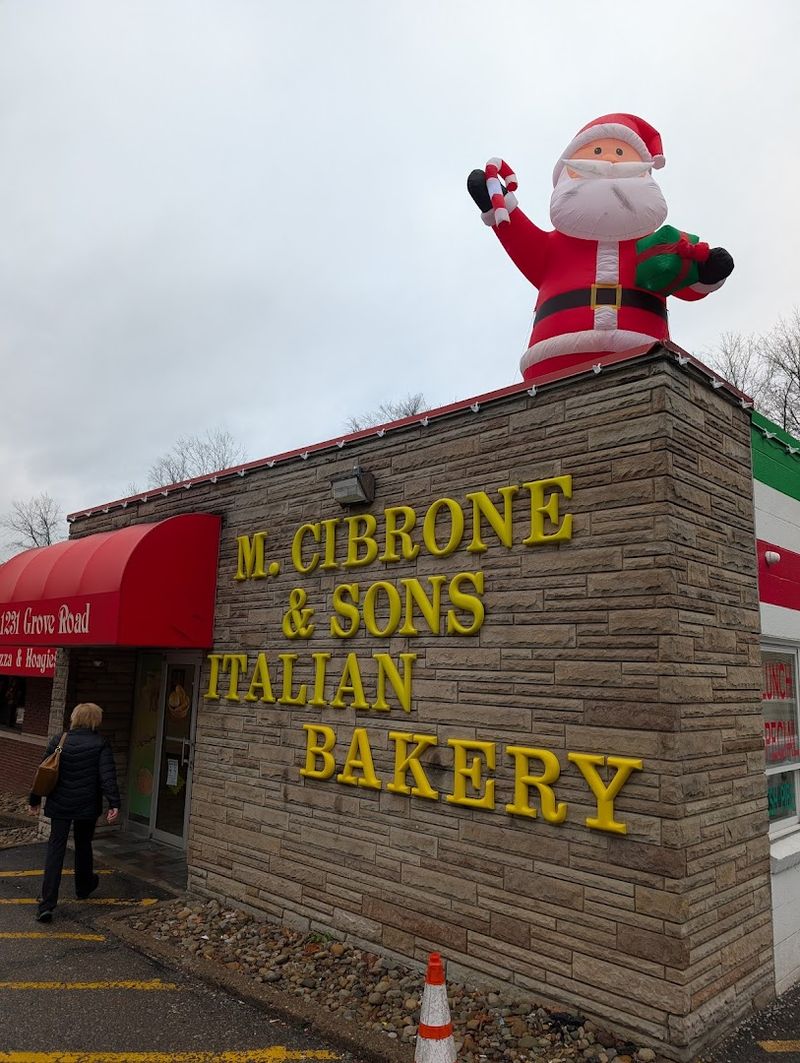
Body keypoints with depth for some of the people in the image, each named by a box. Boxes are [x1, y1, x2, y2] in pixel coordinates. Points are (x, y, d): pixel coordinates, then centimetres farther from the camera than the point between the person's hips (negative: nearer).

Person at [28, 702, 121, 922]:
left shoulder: (57, 741, -1)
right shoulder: (100, 744, -10)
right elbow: (108, 776, -17)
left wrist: (35, 800, 15)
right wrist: (114, 804, -17)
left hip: (60, 805, 1)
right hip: (87, 806, -1)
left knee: (55, 849, 4)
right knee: (83, 846, 19)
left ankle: (47, 903, -4)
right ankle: (83, 887, 39)